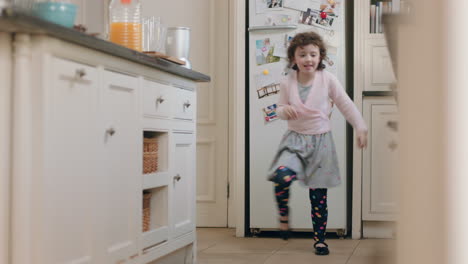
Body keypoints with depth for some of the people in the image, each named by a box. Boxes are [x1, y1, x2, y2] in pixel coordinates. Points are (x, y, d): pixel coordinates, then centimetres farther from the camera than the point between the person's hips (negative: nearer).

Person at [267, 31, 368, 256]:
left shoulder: (327, 80, -8)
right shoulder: (287, 83, -4)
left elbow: (346, 105, -1)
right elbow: (281, 109, 8)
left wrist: (360, 128, -5)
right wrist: (284, 110, -16)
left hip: (320, 141, 0)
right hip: (295, 139, 0)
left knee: (318, 195, 4)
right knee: (282, 175, -27)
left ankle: (319, 238, 21)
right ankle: (283, 215, 0)